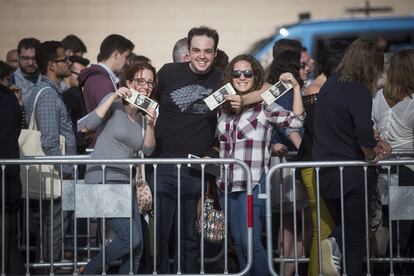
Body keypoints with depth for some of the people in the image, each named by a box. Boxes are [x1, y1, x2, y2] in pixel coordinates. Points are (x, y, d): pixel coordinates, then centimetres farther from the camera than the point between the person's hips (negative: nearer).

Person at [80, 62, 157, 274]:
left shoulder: (143, 115, 15)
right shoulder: (115, 104, -2)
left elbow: (148, 150, 5)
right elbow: (89, 125, -17)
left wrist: (150, 124, -10)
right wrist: (113, 97, -18)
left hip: (124, 183, 7)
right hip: (102, 179, -7)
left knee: (137, 247, 2)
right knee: (130, 238, -18)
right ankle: (89, 271, 1)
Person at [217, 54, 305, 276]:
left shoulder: (264, 107, -1)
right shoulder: (224, 109, 14)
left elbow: (296, 120, -15)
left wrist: (296, 88, -21)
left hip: (254, 182, -6)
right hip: (229, 183, 6)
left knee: (250, 242, -13)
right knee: (239, 243, 9)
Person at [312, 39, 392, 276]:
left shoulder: (330, 85, 5)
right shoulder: (359, 92, -19)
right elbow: (365, 137, -28)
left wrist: (374, 143, 11)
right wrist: (372, 155, -8)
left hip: (325, 173, 7)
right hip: (352, 175, -7)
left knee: (343, 223, 25)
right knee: (355, 239, 7)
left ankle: (334, 244, -1)